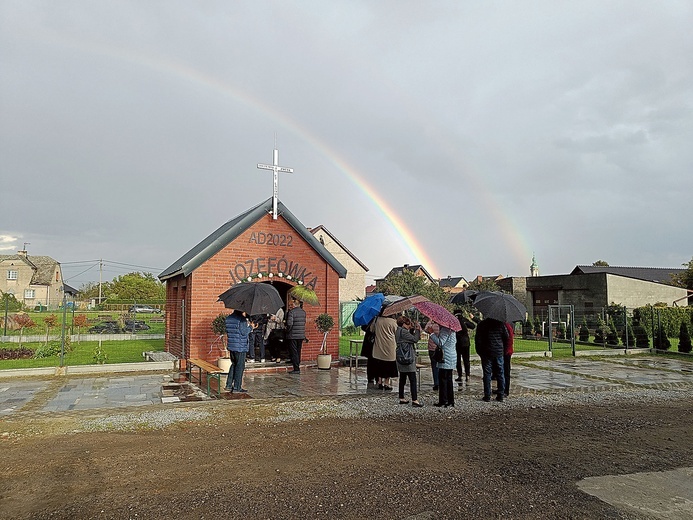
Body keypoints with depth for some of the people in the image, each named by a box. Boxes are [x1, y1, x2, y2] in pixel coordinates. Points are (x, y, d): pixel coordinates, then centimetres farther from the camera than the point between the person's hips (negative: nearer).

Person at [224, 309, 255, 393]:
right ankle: (237, 388, 4)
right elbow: (244, 332, -20)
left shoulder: (228, 318, 8)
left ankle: (229, 385, 21)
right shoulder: (242, 319, -16)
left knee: (234, 364, 19)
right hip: (240, 347, -8)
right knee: (240, 366, 1)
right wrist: (250, 327, -1)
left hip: (231, 345, 8)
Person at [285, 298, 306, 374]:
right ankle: (297, 365, 23)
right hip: (301, 335, 6)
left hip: (293, 335, -6)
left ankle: (296, 369, -1)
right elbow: (303, 323, 11)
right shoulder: (303, 312, 7)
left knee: (294, 352, 0)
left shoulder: (291, 312, -13)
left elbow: (289, 324, -21)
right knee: (298, 352, 16)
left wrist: (287, 331, -5)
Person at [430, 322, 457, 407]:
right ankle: (451, 400, 17)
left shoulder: (445, 330, -16)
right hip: (451, 356, 10)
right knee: (449, 379, 13)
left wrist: (432, 334, -15)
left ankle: (443, 401, -2)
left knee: (442, 379, -4)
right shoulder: (451, 330, 14)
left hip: (446, 358, -10)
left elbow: (440, 343, -22)